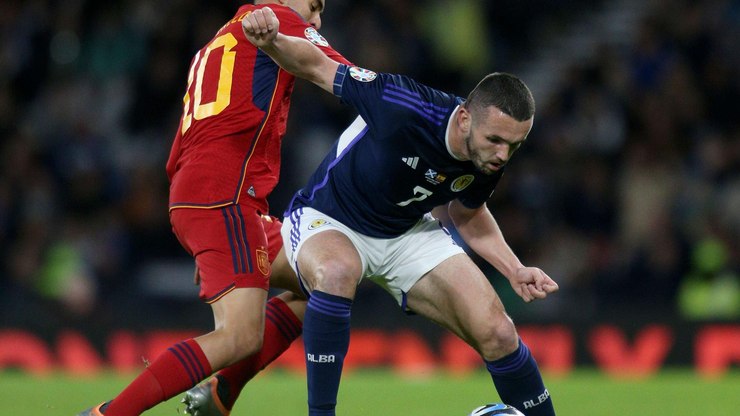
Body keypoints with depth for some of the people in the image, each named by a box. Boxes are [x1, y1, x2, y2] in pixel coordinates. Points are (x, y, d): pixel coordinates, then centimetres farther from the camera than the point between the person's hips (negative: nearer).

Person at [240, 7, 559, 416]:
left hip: (408, 233, 5)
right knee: (336, 271, -42)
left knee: (497, 333, -9)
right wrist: (271, 41, -46)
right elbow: (315, 66, -25)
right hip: (326, 221, -5)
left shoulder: (489, 158, -16)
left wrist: (515, 270, -6)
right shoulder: (406, 107, -35)